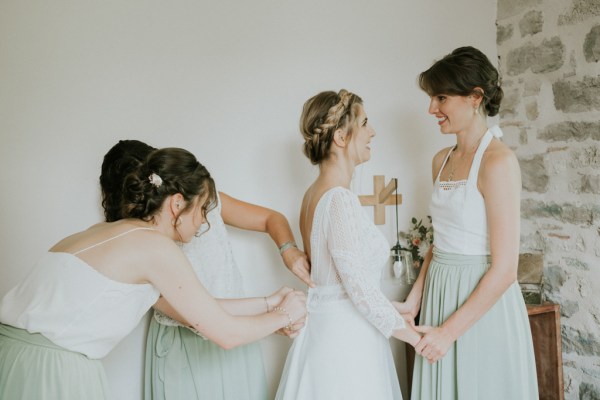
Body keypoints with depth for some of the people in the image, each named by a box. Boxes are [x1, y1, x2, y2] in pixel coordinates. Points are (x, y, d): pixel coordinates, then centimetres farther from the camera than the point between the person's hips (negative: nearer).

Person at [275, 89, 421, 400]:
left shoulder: (314, 193, 6)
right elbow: (362, 289, -22)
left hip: (324, 328, 9)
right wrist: (416, 338, -11)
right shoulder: (340, 200, -22)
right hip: (347, 340, -9)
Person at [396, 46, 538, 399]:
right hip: (441, 292, 7)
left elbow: (504, 269, -17)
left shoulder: (499, 161, -16)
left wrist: (450, 330, -15)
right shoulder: (442, 160, 7)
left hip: (484, 303, -7)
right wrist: (414, 301, 7)